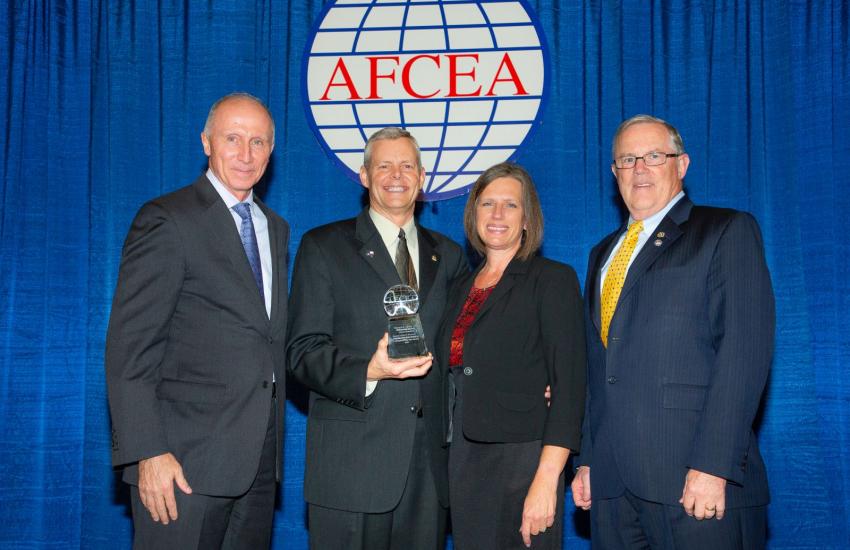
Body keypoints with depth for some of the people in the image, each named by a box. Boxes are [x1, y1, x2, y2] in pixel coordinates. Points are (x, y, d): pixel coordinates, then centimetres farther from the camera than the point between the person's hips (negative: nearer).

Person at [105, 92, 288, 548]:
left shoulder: (276, 228, 14)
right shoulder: (166, 220, -8)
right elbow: (128, 348, -12)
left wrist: (272, 437, 11)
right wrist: (148, 453, -18)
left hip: (258, 459, 7)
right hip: (187, 459, -6)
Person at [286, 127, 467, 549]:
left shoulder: (448, 255, 15)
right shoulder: (323, 247, 3)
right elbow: (304, 351, -4)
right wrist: (369, 370, -22)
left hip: (430, 464, 4)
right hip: (352, 463, -3)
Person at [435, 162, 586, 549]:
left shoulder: (553, 279, -6)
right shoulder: (462, 288, 13)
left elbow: (568, 384, -13)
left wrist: (546, 481, -20)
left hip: (521, 461, -5)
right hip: (463, 462, 6)